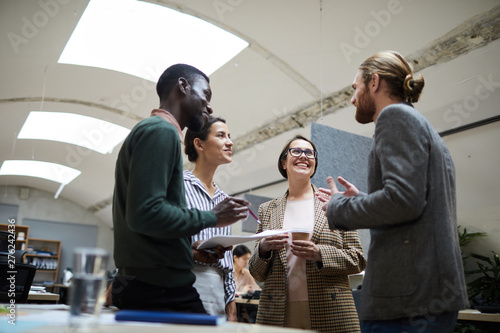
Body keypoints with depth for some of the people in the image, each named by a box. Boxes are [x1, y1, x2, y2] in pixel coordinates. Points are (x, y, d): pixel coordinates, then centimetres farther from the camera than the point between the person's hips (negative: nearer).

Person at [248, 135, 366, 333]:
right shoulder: (267, 210, 10)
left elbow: (358, 260, 3)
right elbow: (257, 274, 11)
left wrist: (319, 253, -14)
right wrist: (263, 249, -10)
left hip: (330, 313, -1)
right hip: (278, 314, 1)